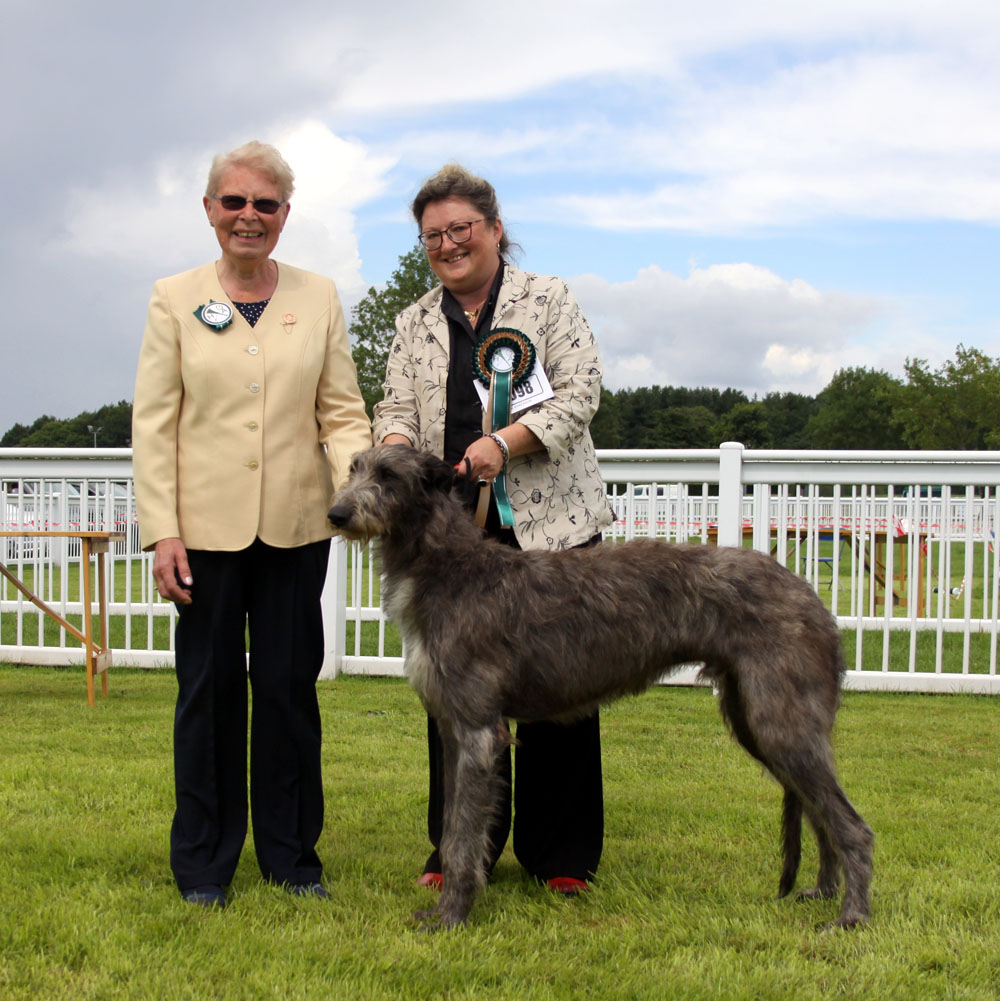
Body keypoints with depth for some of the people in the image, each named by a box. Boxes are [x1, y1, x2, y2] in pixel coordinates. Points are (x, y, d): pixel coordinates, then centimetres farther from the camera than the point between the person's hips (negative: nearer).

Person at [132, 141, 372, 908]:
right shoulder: (175, 299, 4)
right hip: (206, 525, -1)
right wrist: (161, 530, -9)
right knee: (210, 686, 5)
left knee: (289, 684, 5)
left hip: (294, 526, 1)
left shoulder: (319, 297, 8)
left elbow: (342, 410, 6)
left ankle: (291, 855, 19)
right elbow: (153, 422, -1)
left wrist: (358, 481, -13)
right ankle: (205, 864, 18)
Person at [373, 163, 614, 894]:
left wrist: (505, 443, -19)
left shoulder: (548, 300, 3)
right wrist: (396, 441, -12)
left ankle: (561, 855, 11)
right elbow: (396, 406, 12)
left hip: (548, 522, -3)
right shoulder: (415, 324, 16)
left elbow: (580, 391, -6)